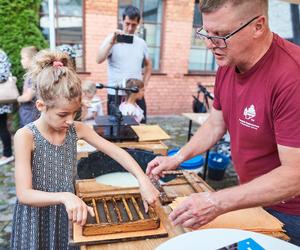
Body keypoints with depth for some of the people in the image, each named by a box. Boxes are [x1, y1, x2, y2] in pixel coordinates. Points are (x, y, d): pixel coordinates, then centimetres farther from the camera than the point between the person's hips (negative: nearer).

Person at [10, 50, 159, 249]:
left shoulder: (77, 129, -9)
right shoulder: (26, 136, -20)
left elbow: (117, 152, -11)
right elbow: (24, 194, -23)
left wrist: (143, 180, -25)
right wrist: (64, 197, -39)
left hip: (69, 213, 4)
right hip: (37, 217, -3)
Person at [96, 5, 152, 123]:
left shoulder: (141, 43, 8)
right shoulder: (112, 40, -4)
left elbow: (148, 65, 21)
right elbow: (99, 60, -18)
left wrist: (144, 84, 9)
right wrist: (111, 42, -28)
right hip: (116, 95, -3)